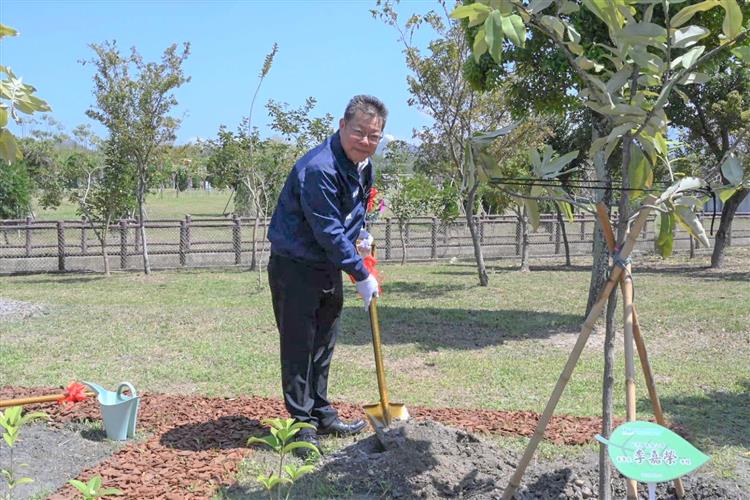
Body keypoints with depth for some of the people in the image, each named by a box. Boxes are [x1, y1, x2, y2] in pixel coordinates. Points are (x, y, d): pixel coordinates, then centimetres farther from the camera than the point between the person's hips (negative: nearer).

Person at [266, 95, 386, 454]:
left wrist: (360, 233, 6)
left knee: (323, 346, 18)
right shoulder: (318, 169, -28)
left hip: (330, 267, 9)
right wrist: (362, 276, -19)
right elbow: (328, 232, -26)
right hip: (294, 267, -9)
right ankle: (302, 424, 8)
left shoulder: (364, 165, 3)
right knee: (298, 347, -2)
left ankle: (322, 415, 31)